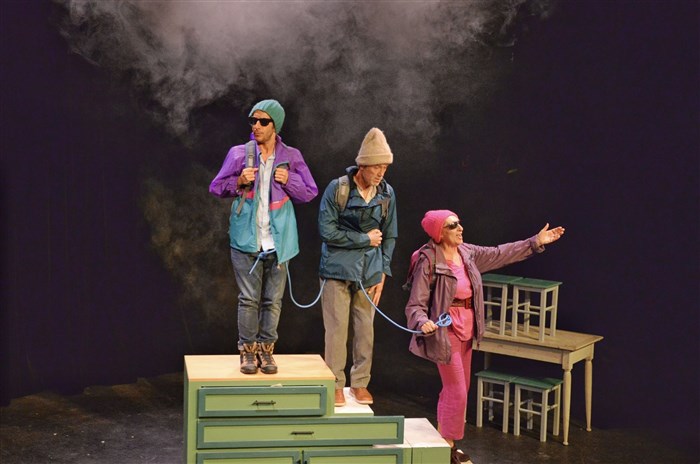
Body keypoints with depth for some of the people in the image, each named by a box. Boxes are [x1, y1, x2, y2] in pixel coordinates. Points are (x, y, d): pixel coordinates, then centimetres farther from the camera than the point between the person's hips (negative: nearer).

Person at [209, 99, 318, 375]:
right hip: (246, 239, -1)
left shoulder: (291, 156, 3)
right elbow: (217, 187, 6)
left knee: (273, 300, 7)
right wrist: (239, 181, -12)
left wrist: (289, 180, -10)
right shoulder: (239, 153, 1)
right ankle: (248, 351, 13)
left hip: (278, 241, 1)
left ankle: (266, 349, 19)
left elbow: (310, 192, 8)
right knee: (249, 298, 2)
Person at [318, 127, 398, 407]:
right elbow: (327, 231, -13)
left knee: (365, 328, 7)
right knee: (337, 327, -2)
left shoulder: (387, 193, 2)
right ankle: (336, 384, 11)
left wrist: (383, 273, 3)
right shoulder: (337, 189, -10)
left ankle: (360, 383, 21)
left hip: (369, 272, 3)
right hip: (338, 269, -3)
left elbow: (389, 236, 9)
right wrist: (365, 239, -10)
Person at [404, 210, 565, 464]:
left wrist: (536, 242, 13)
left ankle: (444, 441, 33)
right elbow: (415, 304, -19)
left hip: (466, 331, 8)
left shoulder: (467, 252, 2)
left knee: (458, 389, 17)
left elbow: (500, 254, 13)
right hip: (445, 333, -8)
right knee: (457, 392, -4)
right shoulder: (429, 261, -19)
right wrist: (423, 322, -40)